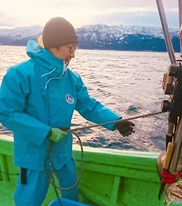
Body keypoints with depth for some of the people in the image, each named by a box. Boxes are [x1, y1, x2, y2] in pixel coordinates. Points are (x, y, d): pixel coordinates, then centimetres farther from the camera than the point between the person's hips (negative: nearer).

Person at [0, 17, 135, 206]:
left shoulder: (73, 78, -4)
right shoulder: (20, 73, -21)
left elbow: (90, 106, -2)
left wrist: (115, 121, -16)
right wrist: (47, 132, -26)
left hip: (63, 151, 6)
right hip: (34, 153, -5)